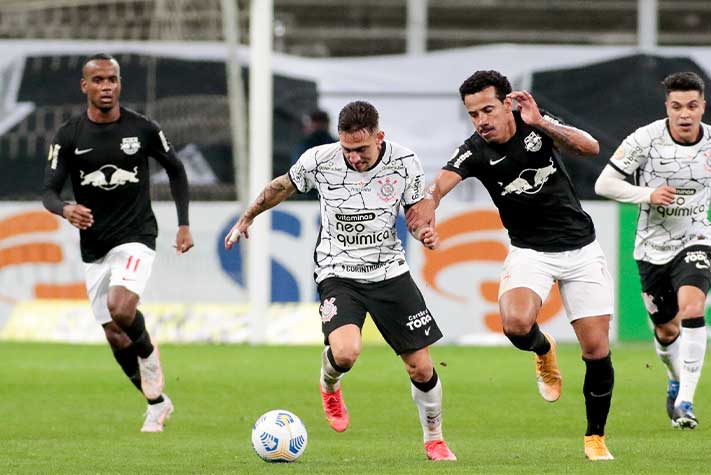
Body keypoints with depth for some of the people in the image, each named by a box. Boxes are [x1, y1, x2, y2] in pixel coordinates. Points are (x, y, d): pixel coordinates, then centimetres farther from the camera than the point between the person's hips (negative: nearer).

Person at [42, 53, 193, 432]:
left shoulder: (143, 129, -5)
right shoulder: (69, 136, -4)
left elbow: (175, 170, 11)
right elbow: (48, 191, -7)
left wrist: (184, 224, 7)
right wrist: (66, 209, -30)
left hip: (136, 236, -3)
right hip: (93, 246, 3)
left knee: (120, 308, -29)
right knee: (114, 336, 6)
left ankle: (148, 354, 4)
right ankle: (157, 404, 24)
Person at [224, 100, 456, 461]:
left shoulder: (403, 162, -10)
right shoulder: (319, 160, -12)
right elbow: (282, 187, 7)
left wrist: (425, 232, -21)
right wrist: (246, 219, 19)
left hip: (389, 270, 2)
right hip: (338, 272, -2)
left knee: (421, 367, 1)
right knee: (345, 352, -28)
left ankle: (434, 441, 26)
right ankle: (328, 385, 9)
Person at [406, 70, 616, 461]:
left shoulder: (536, 125, -11)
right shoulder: (476, 151, -14)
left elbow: (590, 147, -24)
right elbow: (444, 179, -32)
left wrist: (541, 124, -38)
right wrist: (429, 200, -55)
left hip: (581, 248, 1)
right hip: (530, 251, -1)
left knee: (597, 351, -2)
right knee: (516, 323, -30)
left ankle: (595, 438, 20)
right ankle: (543, 350, 8)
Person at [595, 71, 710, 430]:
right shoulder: (646, 139, -15)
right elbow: (604, 184, -11)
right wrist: (646, 194, -24)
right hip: (653, 246, 0)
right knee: (666, 330, 11)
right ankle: (676, 382, 44)